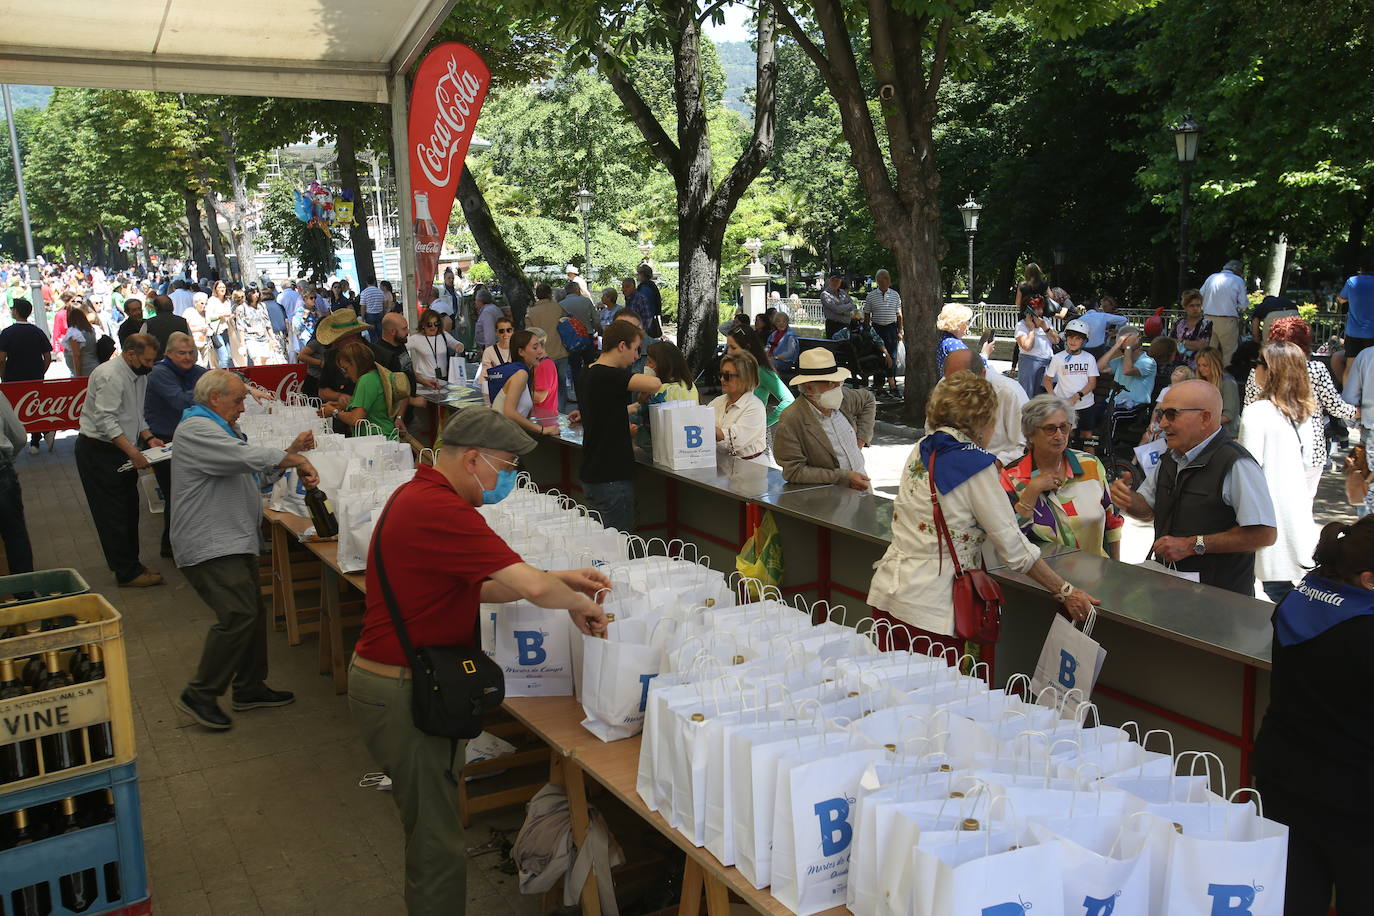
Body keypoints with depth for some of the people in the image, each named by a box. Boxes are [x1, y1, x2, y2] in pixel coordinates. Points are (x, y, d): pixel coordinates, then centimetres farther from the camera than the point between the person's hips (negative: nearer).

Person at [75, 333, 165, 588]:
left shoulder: (139, 376, 10)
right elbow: (105, 420, -27)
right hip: (97, 451, -9)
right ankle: (127, 573, 0)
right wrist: (132, 451, -32)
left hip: (120, 450, 9)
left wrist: (148, 438, 2)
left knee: (129, 508, 13)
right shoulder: (110, 375, -20)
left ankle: (129, 565, 23)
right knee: (113, 513, -4)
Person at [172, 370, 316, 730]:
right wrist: (298, 461, -16)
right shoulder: (196, 430, -12)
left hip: (233, 544, 11)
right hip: (209, 547, -11)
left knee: (253, 613, 12)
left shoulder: (218, 429, 23)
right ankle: (199, 695, -6)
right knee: (239, 615, -17)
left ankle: (249, 688, 23)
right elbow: (248, 456, -25)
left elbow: (257, 474, 22)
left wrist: (292, 452, 11)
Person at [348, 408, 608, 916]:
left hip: (400, 679, 11)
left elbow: (475, 589, 12)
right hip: (403, 695, -11)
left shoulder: (420, 494, 9)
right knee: (438, 844, 1)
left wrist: (559, 579, 3)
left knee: (431, 830, 23)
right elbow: (531, 586, -29)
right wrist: (579, 604, -9)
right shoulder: (439, 510, -25)